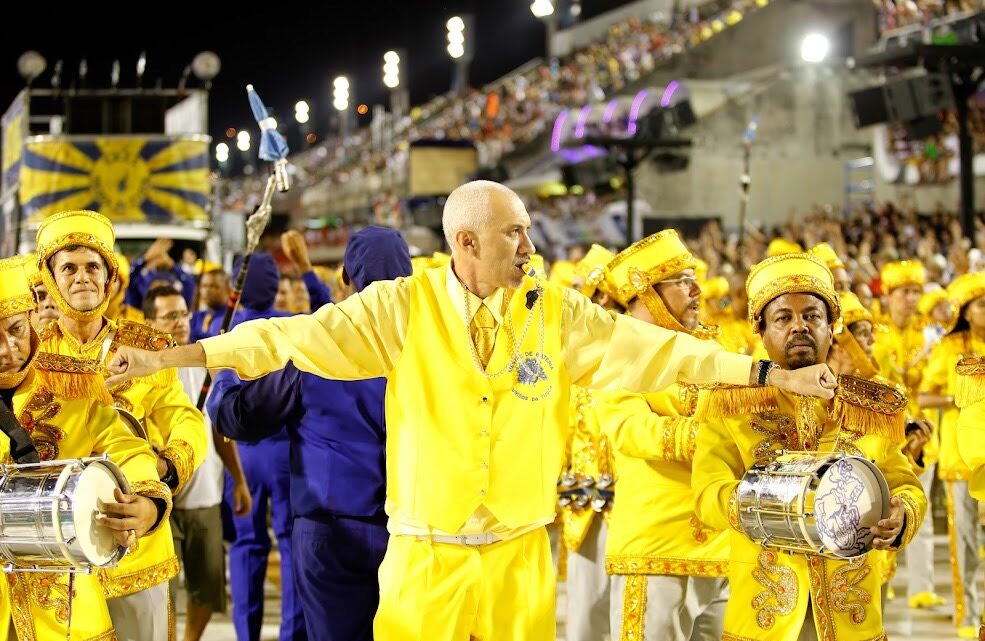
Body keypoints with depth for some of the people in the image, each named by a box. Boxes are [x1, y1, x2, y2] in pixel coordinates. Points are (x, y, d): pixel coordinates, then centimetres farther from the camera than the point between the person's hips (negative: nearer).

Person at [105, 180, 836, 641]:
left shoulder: (555, 312, 0)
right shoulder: (404, 307, -6)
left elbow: (652, 349, -1)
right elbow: (294, 336, -8)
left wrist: (777, 375, -5)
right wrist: (168, 358, -12)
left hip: (522, 558, 2)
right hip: (425, 555, -2)